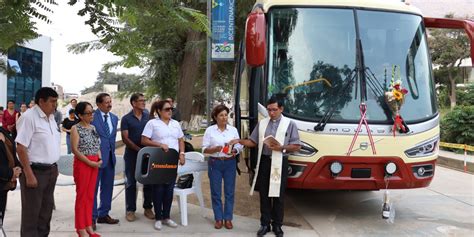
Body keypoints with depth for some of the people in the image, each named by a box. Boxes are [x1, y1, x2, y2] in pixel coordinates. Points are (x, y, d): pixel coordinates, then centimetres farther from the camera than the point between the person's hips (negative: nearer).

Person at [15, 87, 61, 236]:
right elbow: (21, 148, -19)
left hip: (50, 170, 8)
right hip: (36, 171, -8)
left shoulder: (51, 117, 10)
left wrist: (54, 167, 15)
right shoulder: (29, 117, -15)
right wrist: (29, 175, -22)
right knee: (32, 213, 2)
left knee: (46, 210, 17)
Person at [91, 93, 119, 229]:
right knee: (93, 188, 2)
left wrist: (112, 151, 11)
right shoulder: (92, 116, -9)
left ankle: (103, 214, 25)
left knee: (107, 187, 13)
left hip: (110, 157, 7)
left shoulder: (114, 118, 11)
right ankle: (92, 217, 10)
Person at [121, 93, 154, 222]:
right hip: (132, 154, -2)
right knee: (131, 182, 5)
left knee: (149, 181, 7)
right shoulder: (126, 119, -3)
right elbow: (125, 138, -7)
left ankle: (148, 208, 20)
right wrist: (139, 149, -16)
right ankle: (130, 210, 14)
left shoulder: (148, 115, 5)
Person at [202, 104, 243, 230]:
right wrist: (214, 149, -21)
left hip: (230, 163, 1)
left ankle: (228, 218, 15)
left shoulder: (233, 129, 4)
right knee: (216, 192, 4)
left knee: (229, 192, 4)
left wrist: (234, 151, -16)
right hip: (215, 163, -1)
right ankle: (218, 218, 15)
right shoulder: (210, 130, -1)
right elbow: (204, 149, -2)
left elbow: (239, 146, 5)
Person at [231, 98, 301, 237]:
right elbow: (253, 142, 10)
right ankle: (265, 224, 20)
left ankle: (277, 225, 21)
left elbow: (297, 146, -3)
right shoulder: (261, 123, 9)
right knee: (264, 194, 8)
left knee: (278, 195, 7)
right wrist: (239, 141, -6)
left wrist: (281, 148, -17)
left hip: (280, 163, -2)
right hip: (264, 162, 3)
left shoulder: (290, 124, -1)